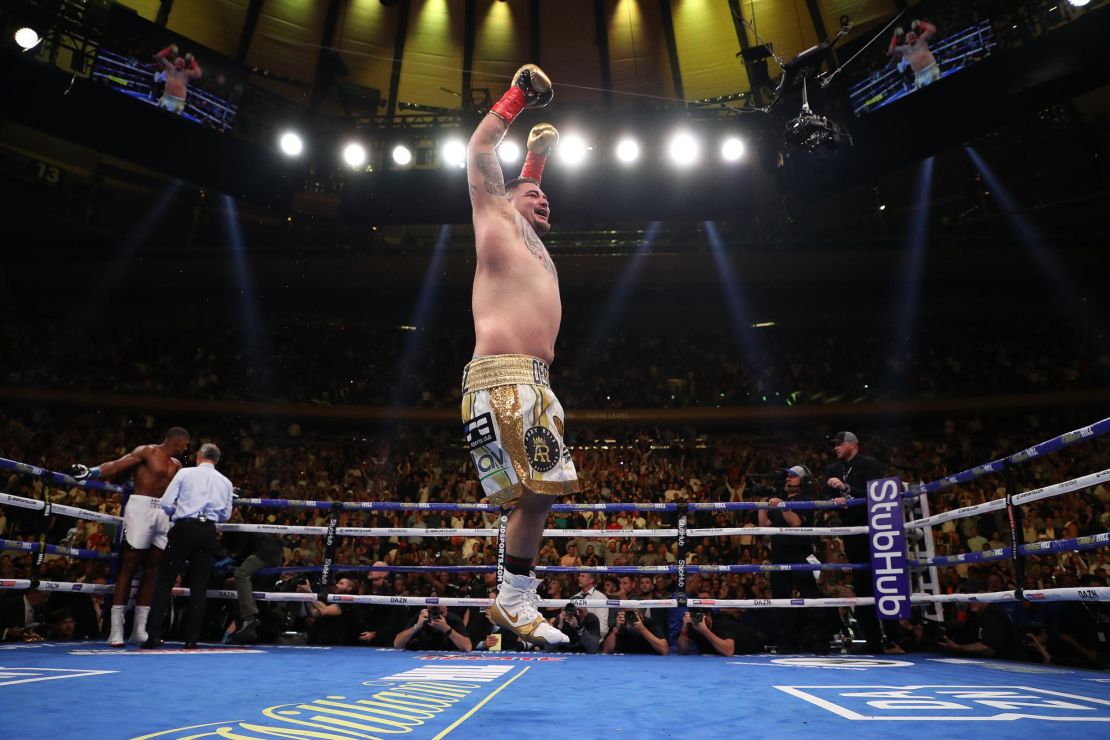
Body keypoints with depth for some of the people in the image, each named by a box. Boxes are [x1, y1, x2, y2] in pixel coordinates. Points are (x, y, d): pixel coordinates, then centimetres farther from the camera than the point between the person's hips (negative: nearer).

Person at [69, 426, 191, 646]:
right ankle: (116, 629, -1)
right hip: (141, 507, -7)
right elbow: (117, 465, -10)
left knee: (152, 569, 6)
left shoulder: (176, 465, 19)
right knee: (128, 566, -5)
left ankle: (139, 628, 12)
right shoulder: (146, 451, -1)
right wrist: (90, 472, -26)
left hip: (163, 512, 7)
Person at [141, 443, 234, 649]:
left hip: (184, 528, -2)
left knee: (165, 581, 5)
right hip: (208, 531, 3)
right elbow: (225, 515, 12)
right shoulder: (225, 482, 13)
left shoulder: (185, 473, 5)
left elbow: (166, 504, 1)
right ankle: (192, 639, 6)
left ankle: (154, 635, 0)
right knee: (199, 585, 6)